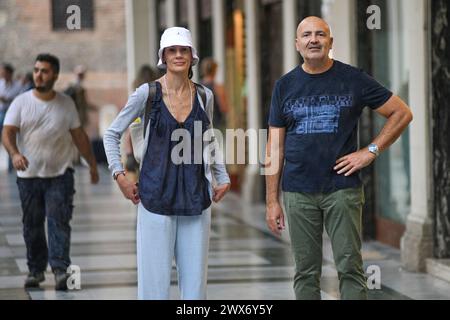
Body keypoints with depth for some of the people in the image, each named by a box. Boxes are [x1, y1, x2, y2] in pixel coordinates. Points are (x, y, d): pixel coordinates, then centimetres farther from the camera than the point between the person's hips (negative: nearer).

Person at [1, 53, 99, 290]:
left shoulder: (66, 104, 7)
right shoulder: (21, 102, 1)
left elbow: (79, 136, 14)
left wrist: (92, 165, 15)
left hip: (60, 174, -1)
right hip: (29, 174, 1)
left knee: (58, 222, -11)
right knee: (32, 225, 7)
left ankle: (60, 270, -16)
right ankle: (36, 270, 18)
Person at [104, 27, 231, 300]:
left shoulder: (204, 96, 5)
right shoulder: (147, 93, -3)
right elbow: (112, 134, 6)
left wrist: (223, 178, 15)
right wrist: (119, 174, -4)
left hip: (196, 199, 3)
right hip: (156, 198, -3)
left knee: (195, 280, 4)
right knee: (155, 280, -2)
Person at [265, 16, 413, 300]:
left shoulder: (353, 79, 1)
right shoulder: (285, 86, 8)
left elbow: (402, 113, 6)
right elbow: (275, 146, 9)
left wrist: (371, 152, -4)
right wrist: (272, 201, 4)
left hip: (343, 189, -2)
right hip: (298, 193, 2)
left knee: (350, 268, -4)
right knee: (306, 272, 5)